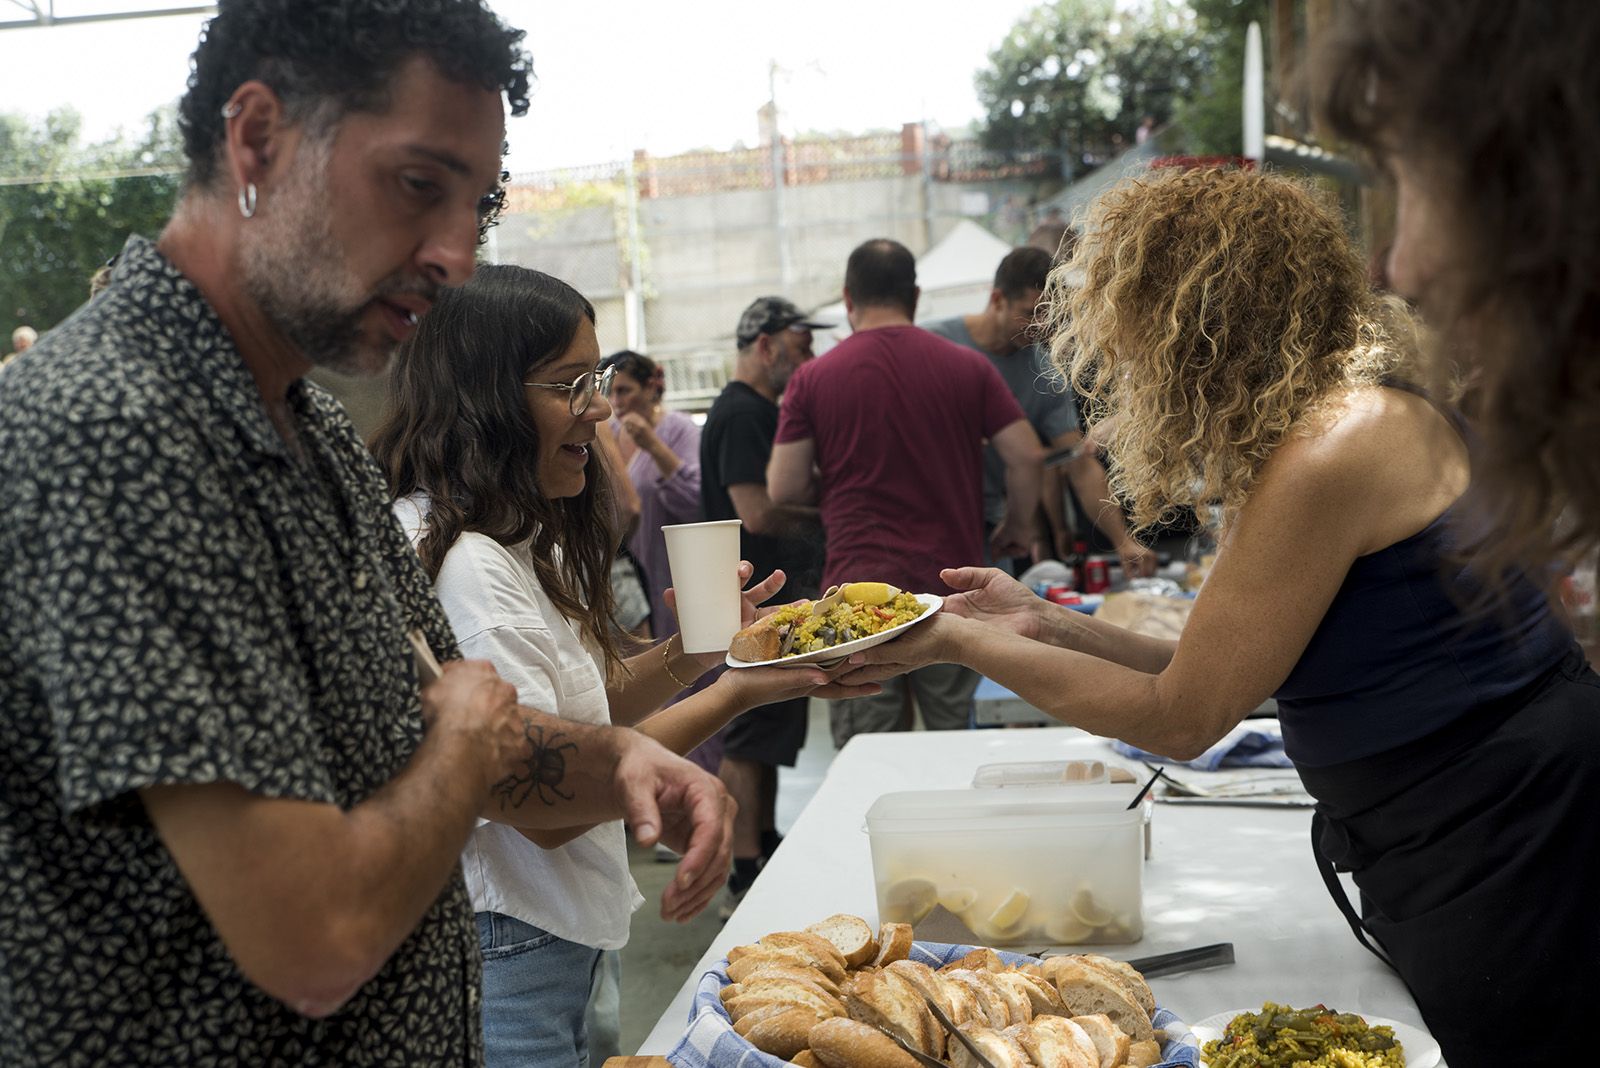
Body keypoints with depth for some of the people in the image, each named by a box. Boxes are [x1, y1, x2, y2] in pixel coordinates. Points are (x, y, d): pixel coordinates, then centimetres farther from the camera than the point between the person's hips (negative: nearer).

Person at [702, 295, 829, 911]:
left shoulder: (761, 411, 17)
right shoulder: (740, 414, -17)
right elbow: (757, 514, -24)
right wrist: (822, 514, -9)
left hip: (773, 598, 11)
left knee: (768, 729, 18)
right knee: (751, 737, -5)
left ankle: (766, 846, 29)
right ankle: (747, 877, 0)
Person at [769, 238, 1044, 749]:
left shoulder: (813, 378, -1)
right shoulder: (967, 367, 3)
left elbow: (784, 488, -2)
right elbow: (1027, 457, 0)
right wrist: (1017, 526, 16)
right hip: (953, 586, 2)